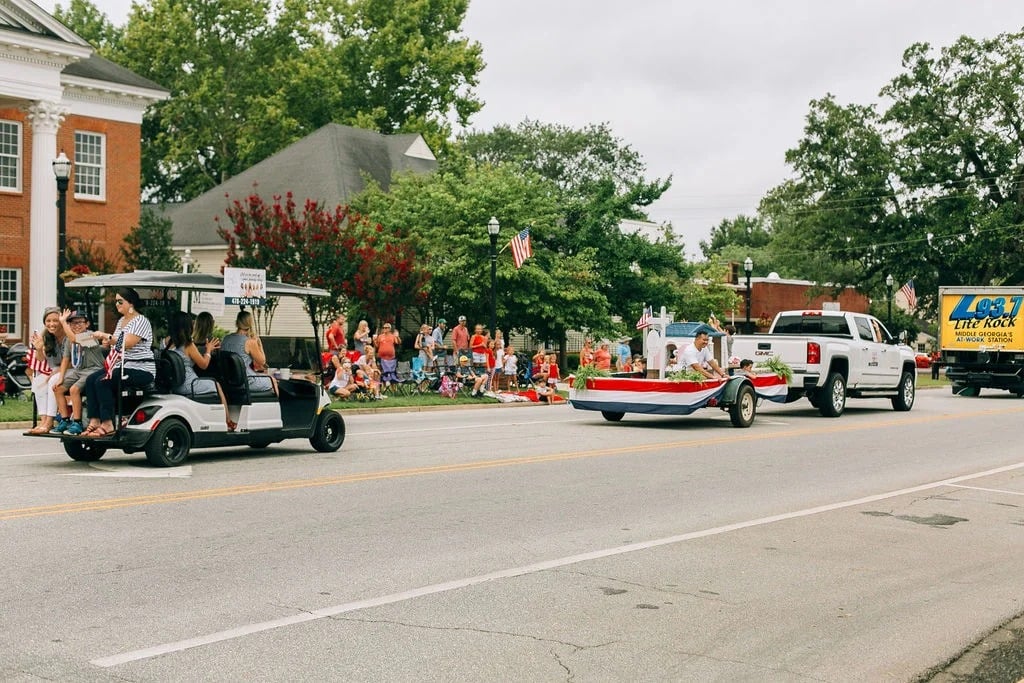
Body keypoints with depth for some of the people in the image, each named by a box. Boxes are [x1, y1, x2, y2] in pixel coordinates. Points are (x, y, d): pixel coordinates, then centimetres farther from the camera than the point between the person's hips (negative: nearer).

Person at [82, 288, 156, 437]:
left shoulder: (141, 321, -10)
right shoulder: (121, 321, 20)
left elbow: (127, 343, -21)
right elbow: (117, 343, 24)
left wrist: (107, 336, -17)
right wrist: (107, 341, 2)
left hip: (141, 369, -9)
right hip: (121, 366, 9)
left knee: (102, 382, -25)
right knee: (90, 380, -11)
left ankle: (108, 425, -23)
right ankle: (94, 421, -16)